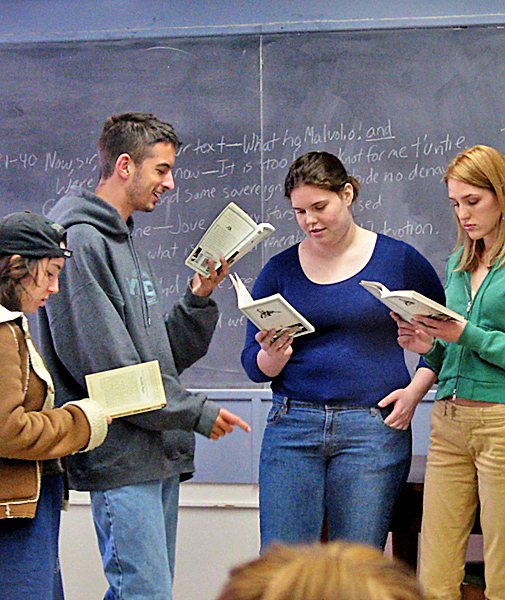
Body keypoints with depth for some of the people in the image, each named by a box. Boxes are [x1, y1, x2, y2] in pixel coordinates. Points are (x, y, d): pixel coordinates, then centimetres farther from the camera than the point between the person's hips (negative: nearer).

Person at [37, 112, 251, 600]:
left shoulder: (125, 241, 20)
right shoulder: (80, 241, -12)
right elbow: (106, 365, -19)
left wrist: (198, 301, 4)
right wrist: (196, 412, -12)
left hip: (161, 455, 10)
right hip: (120, 457, -10)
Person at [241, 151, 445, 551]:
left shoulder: (400, 260, 3)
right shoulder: (280, 270, 7)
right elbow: (253, 364, 8)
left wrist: (415, 390, 0)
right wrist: (273, 357, -14)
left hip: (374, 431, -1)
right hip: (292, 427, 2)